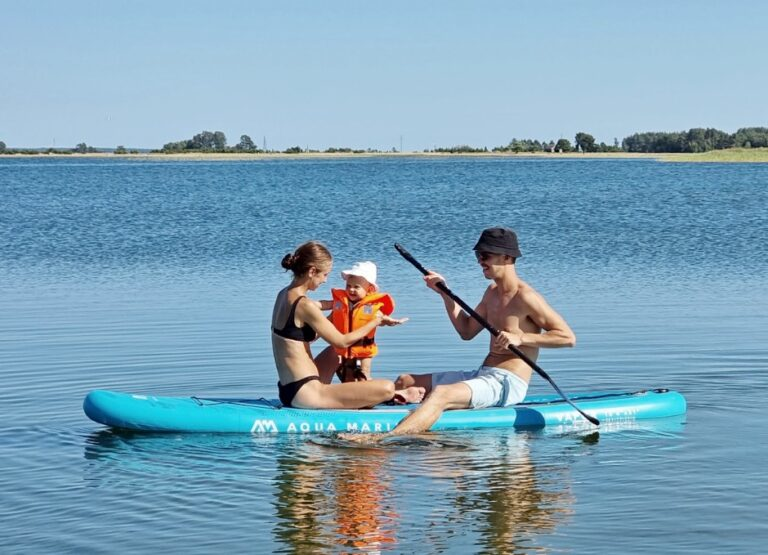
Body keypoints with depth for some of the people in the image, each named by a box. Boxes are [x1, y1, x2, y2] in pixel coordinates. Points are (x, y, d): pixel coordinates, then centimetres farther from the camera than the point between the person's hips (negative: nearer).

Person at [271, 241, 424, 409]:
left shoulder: (284, 295, 9)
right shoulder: (304, 305, -18)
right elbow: (342, 342, -10)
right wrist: (375, 321, 2)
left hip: (288, 391, 11)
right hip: (306, 395, -11)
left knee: (334, 352, 37)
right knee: (387, 388, -15)